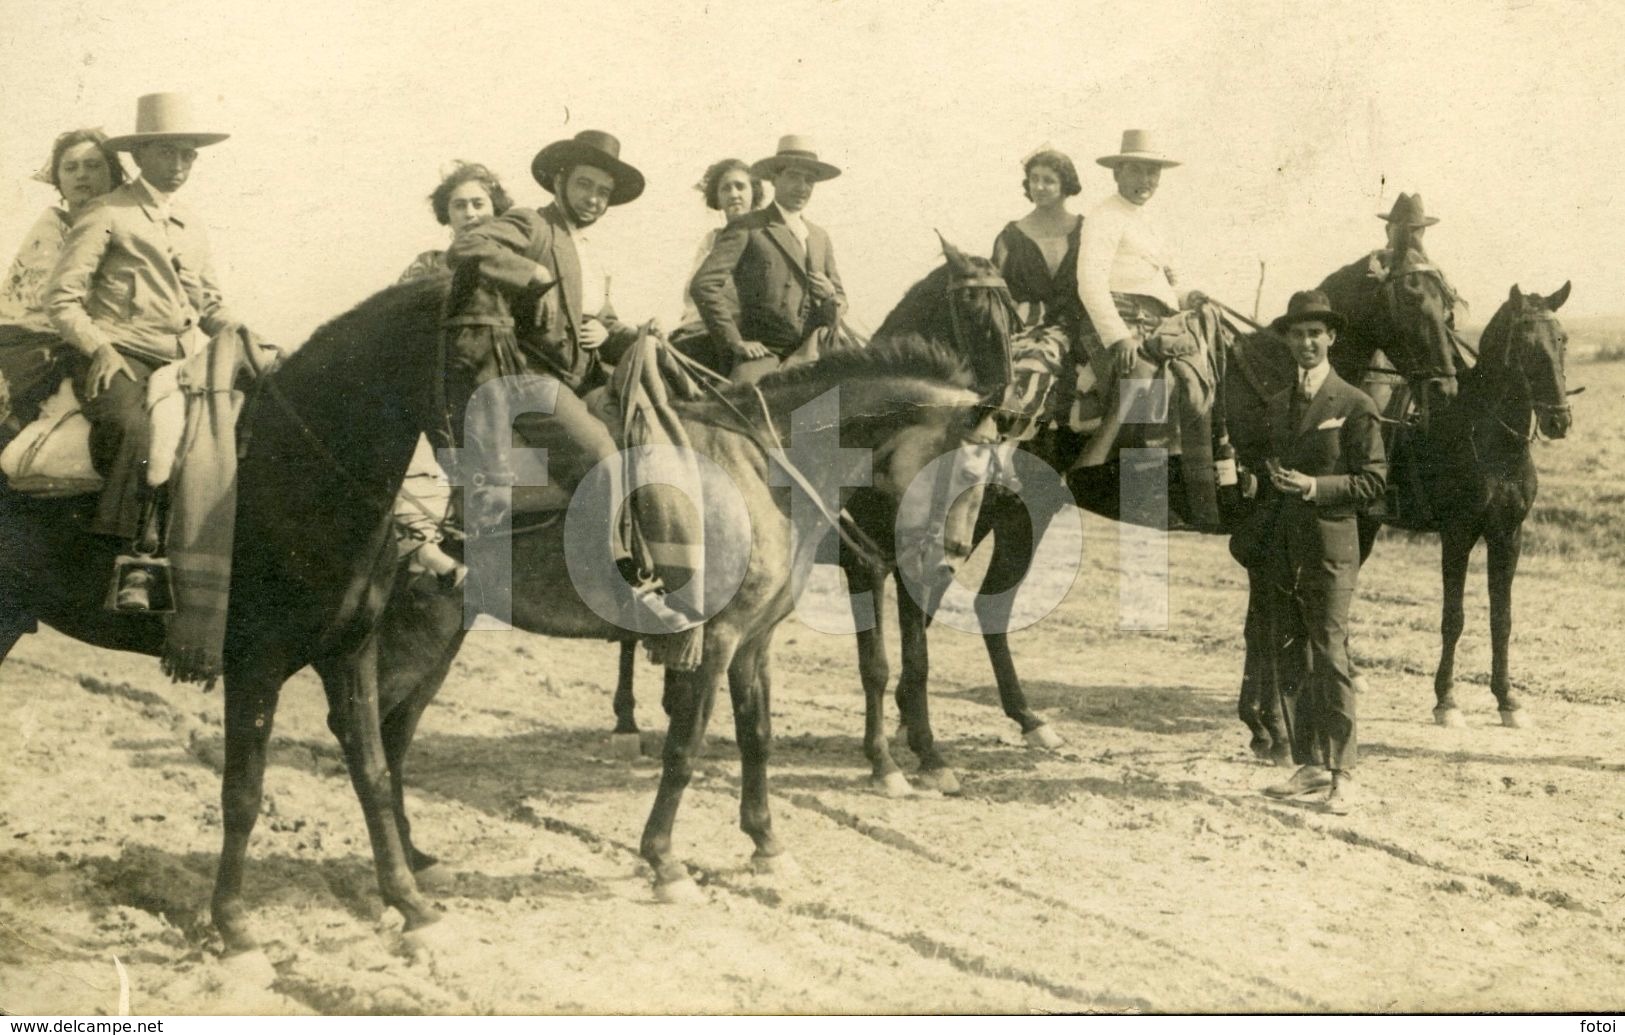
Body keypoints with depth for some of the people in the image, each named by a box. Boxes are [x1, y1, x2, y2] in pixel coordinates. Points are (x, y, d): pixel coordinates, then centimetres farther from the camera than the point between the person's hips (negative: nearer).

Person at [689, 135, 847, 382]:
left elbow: (841, 300, 29)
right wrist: (734, 341, -11)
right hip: (763, 352, -6)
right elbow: (703, 284, -9)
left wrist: (831, 296, 4)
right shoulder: (747, 229, 2)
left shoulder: (820, 238, 22)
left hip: (811, 355, 6)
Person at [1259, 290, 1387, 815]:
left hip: (1331, 548, -6)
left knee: (1330, 659, -7)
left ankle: (1343, 775, -1)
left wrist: (1316, 486, -18)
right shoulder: (1277, 404, 14)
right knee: (1294, 662, 9)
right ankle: (1310, 765, 18)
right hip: (1284, 550, 6)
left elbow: (1373, 480, -7)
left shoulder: (1355, 405, -5)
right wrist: (1273, 480, 4)